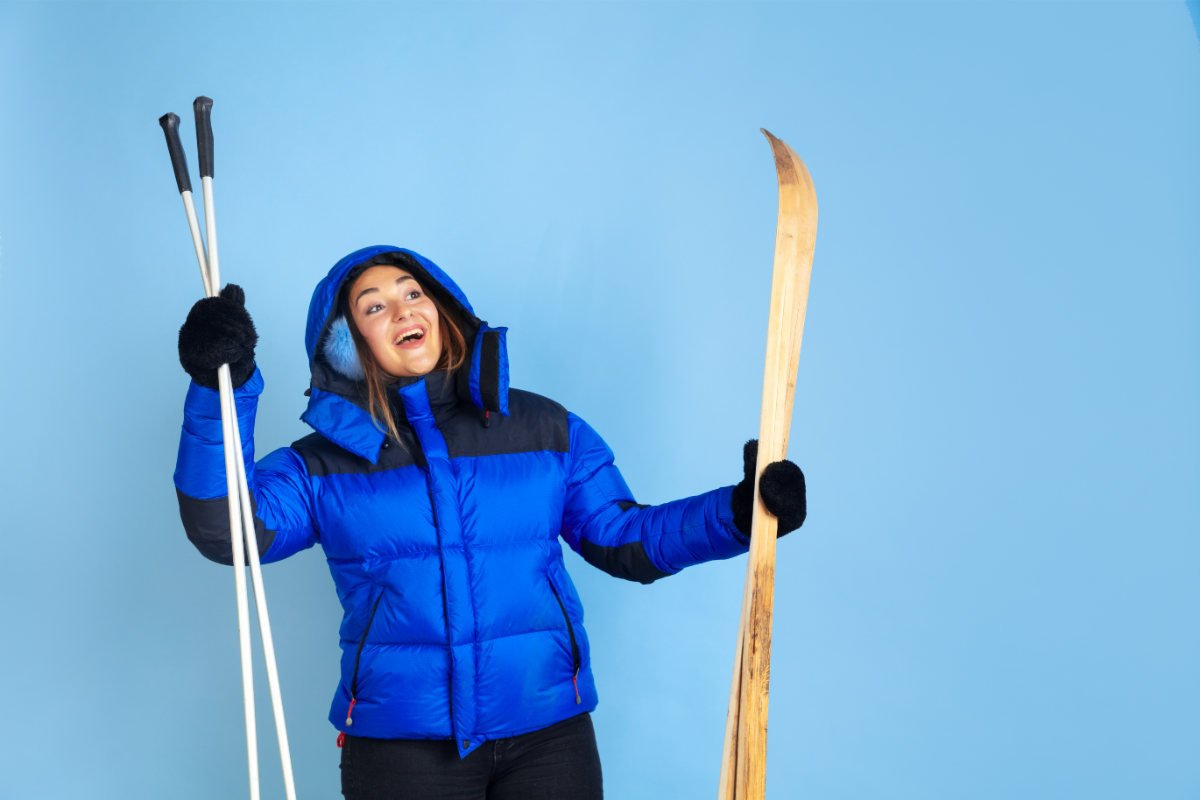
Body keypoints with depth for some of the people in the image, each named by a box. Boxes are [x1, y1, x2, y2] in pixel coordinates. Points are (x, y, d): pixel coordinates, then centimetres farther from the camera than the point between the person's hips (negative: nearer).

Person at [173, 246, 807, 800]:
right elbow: (225, 530, -10)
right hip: (402, 744, -1)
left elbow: (622, 539, 8)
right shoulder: (325, 463, 3)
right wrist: (221, 385, -21)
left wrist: (736, 513, -6)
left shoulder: (545, 429, 6)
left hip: (548, 731, 1)